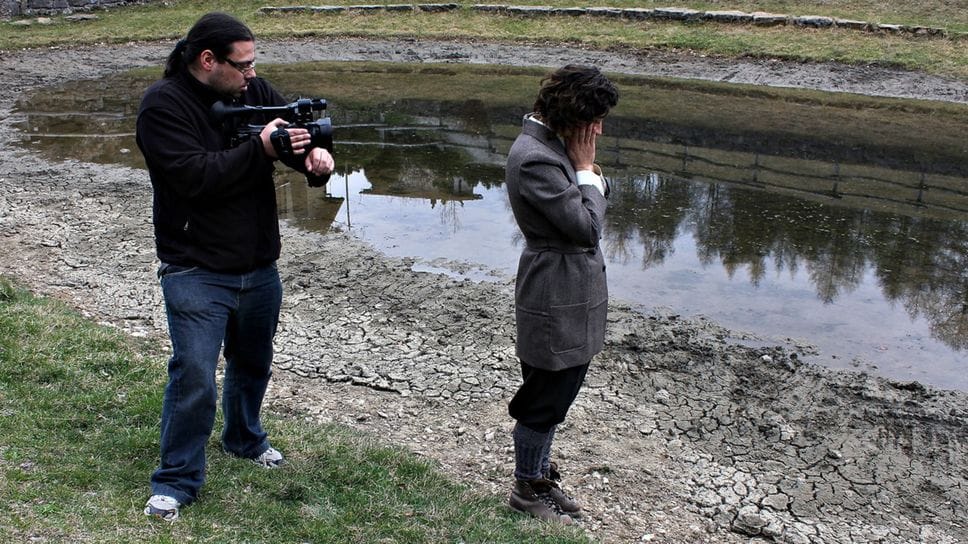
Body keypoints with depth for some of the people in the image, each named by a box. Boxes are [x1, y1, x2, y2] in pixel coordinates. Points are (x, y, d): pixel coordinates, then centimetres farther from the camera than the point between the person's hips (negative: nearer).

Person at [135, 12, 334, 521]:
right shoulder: (162, 105, -14)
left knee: (253, 364, 22)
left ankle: (244, 438, 47)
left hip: (260, 267, 6)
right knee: (194, 379, -9)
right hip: (196, 272, -6)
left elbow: (301, 128, 5)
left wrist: (315, 152, -18)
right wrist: (260, 149, -27)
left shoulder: (255, 92, 2)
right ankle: (176, 481, 8)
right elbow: (195, 176, -24)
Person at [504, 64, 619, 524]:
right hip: (556, 299, -10)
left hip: (572, 294, 10)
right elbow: (587, 226, -22)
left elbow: (597, 198, 15)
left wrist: (588, 173, -1)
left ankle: (539, 474, 38)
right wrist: (585, 169, -16)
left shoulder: (555, 145, 7)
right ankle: (527, 488, 26)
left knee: (554, 393, 21)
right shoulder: (534, 159, -25)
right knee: (546, 397, 6)